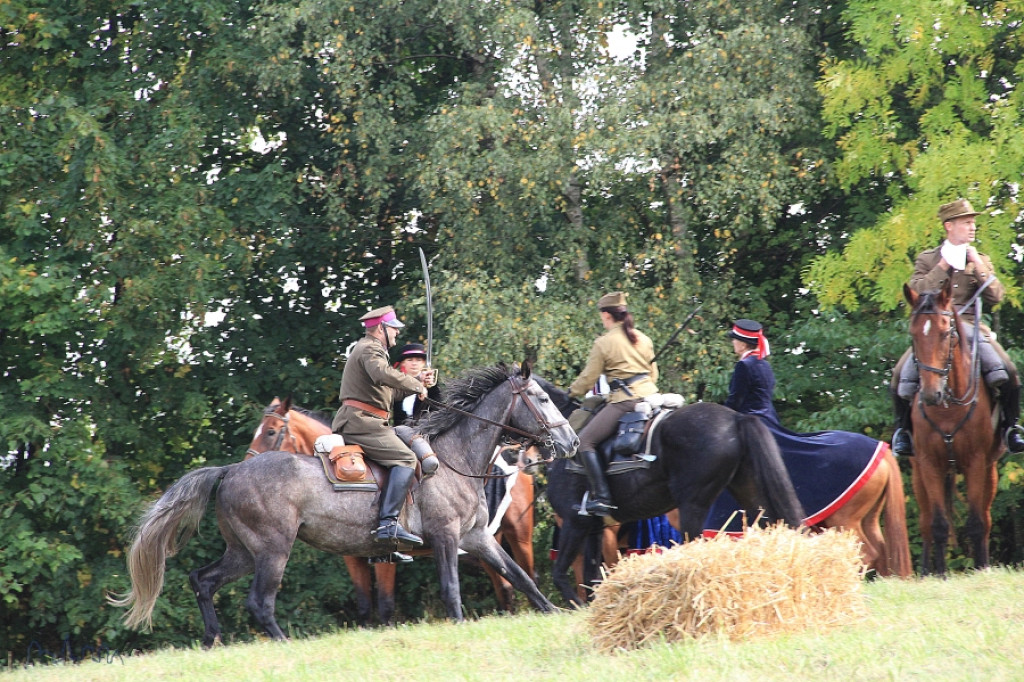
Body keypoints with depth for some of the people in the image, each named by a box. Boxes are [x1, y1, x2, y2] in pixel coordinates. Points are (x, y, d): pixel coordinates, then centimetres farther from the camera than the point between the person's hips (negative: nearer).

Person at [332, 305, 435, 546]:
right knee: (406, 459, -19)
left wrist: (416, 381, 22)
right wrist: (416, 386, -20)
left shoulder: (371, 349, 27)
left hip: (353, 423, 11)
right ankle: (389, 523, -32)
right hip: (362, 423, -11)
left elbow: (388, 389, 31)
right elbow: (382, 374, -30)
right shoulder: (370, 350, -8)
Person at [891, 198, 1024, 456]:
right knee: (901, 375, -20)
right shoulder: (927, 260, 8)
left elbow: (995, 297, 4)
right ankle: (902, 428, 1)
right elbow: (916, 292, -6)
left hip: (971, 326, 1)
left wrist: (978, 267, -5)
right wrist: (942, 267, -9)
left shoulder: (981, 261, 15)